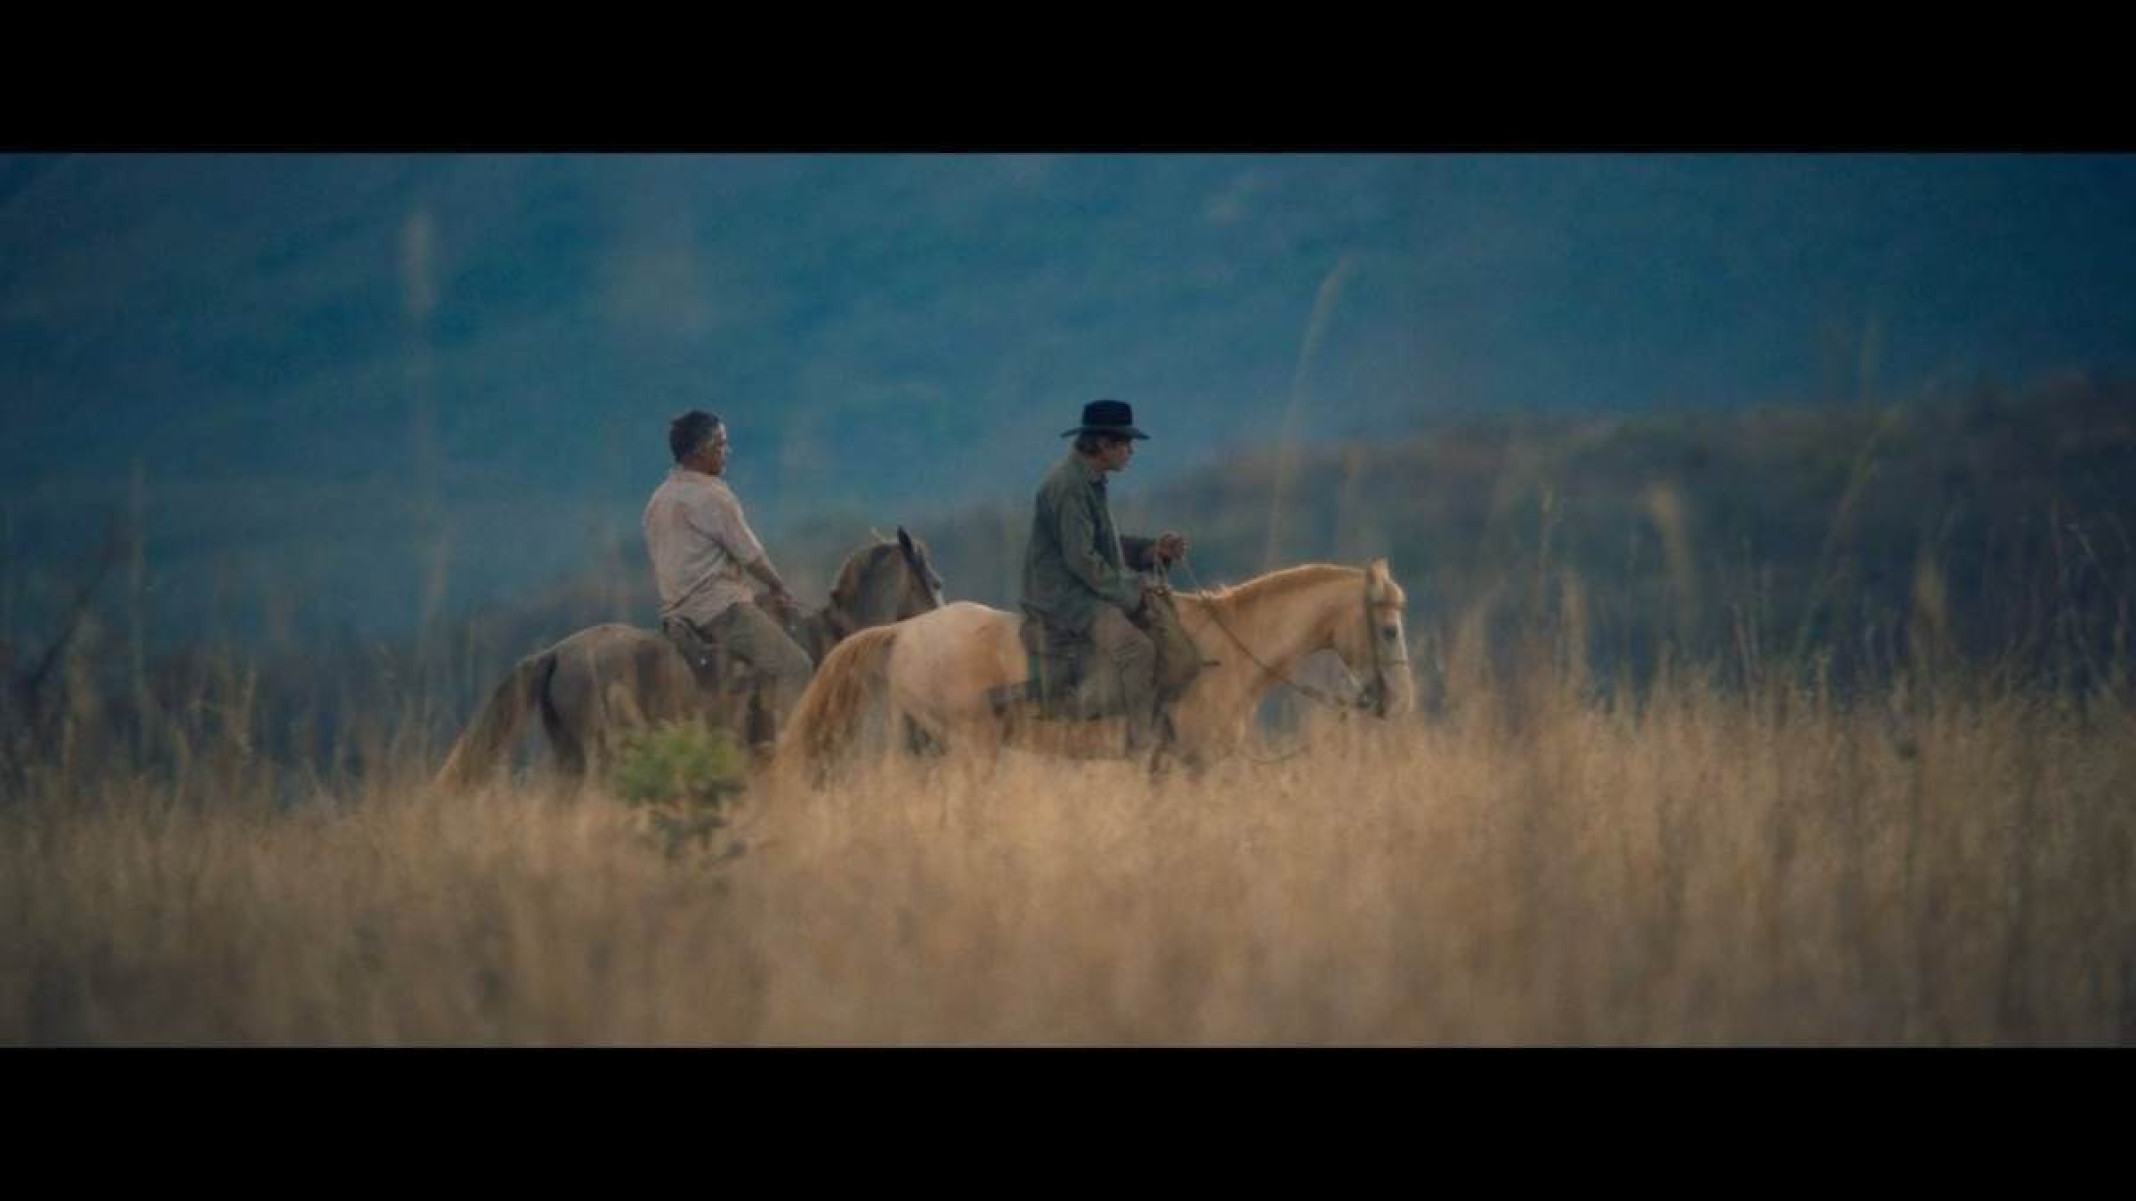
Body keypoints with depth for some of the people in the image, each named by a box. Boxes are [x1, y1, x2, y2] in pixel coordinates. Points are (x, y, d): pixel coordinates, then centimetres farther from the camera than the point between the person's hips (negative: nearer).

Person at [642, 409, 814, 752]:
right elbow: (750, 554, -9)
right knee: (794, 666, -9)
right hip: (718, 605, -9)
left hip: (677, 611, 9)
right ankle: (782, 741, -20)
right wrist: (779, 588, 8)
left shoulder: (659, 499, 16)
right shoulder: (711, 495, -12)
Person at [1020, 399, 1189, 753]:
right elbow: (1081, 559, -23)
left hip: (1084, 591, 11)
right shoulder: (1069, 485, -18)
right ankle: (1143, 743, -21)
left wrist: (1153, 549, 6)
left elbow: (1107, 545, 22)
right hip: (1062, 596, -11)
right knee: (1136, 648, -26)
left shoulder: (1089, 481, 15)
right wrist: (1128, 593, -15)